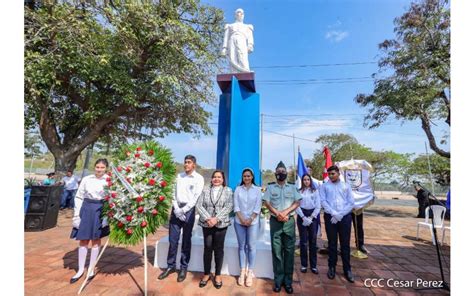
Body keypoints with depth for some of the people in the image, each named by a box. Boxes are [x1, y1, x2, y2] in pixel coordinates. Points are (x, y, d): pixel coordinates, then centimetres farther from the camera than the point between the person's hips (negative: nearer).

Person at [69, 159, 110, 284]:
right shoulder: (86, 179, 0)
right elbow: (79, 197, 4)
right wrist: (76, 214, 0)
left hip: (100, 211, -2)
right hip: (86, 209, 2)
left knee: (96, 240, 10)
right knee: (83, 240, 8)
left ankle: (91, 270, 27)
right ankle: (80, 270, 26)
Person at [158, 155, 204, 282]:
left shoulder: (199, 178, -4)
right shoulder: (179, 176, 10)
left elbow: (196, 198, -10)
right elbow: (174, 193, 7)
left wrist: (183, 210, -13)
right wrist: (176, 209, -6)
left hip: (189, 210, -3)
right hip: (176, 209, 4)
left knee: (186, 240, 8)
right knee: (173, 240, 10)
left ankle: (184, 267, 22)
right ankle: (171, 266, 26)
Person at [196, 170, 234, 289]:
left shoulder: (228, 190, 1)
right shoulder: (205, 190, 5)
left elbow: (229, 206, -7)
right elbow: (199, 205, -1)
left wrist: (216, 219, -15)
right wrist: (207, 218, -13)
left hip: (221, 224, -1)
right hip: (207, 223, 1)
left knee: (219, 248, 8)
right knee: (207, 248, 9)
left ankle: (217, 275, 24)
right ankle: (206, 273, 27)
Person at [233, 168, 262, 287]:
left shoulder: (257, 190, 1)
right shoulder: (238, 189, 3)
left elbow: (258, 207, -3)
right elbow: (236, 206, -1)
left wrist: (250, 219, -10)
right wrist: (242, 219, -10)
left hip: (253, 222, -1)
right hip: (239, 221, 1)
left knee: (251, 246, 1)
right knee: (242, 246, 8)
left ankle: (250, 272, 12)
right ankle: (242, 272, 17)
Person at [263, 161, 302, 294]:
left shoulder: (292, 187, 7)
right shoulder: (270, 187, 5)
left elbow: (297, 202, 1)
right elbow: (266, 202, -1)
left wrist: (285, 212, -13)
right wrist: (277, 214, -14)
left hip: (289, 221, 1)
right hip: (275, 221, 0)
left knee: (289, 251, 5)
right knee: (276, 251, 4)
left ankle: (288, 281, 17)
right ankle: (278, 280, 16)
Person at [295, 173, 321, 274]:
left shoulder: (315, 191, 5)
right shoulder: (299, 192, 3)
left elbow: (318, 206, 2)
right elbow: (297, 206, -1)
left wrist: (311, 217, -8)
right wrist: (303, 218, -11)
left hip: (313, 216, 1)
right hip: (302, 216, -1)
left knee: (313, 241, 6)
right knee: (303, 241, 4)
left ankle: (313, 265, 16)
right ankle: (304, 264, 15)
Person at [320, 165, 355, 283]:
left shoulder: (346, 186, 7)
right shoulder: (324, 186, 4)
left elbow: (351, 203, 1)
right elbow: (323, 201, -5)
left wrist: (340, 214, -9)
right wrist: (334, 213, -16)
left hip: (345, 217, 1)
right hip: (330, 217, 0)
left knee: (345, 244, 8)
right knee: (332, 244, 9)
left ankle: (347, 269, 22)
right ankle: (332, 267, 23)